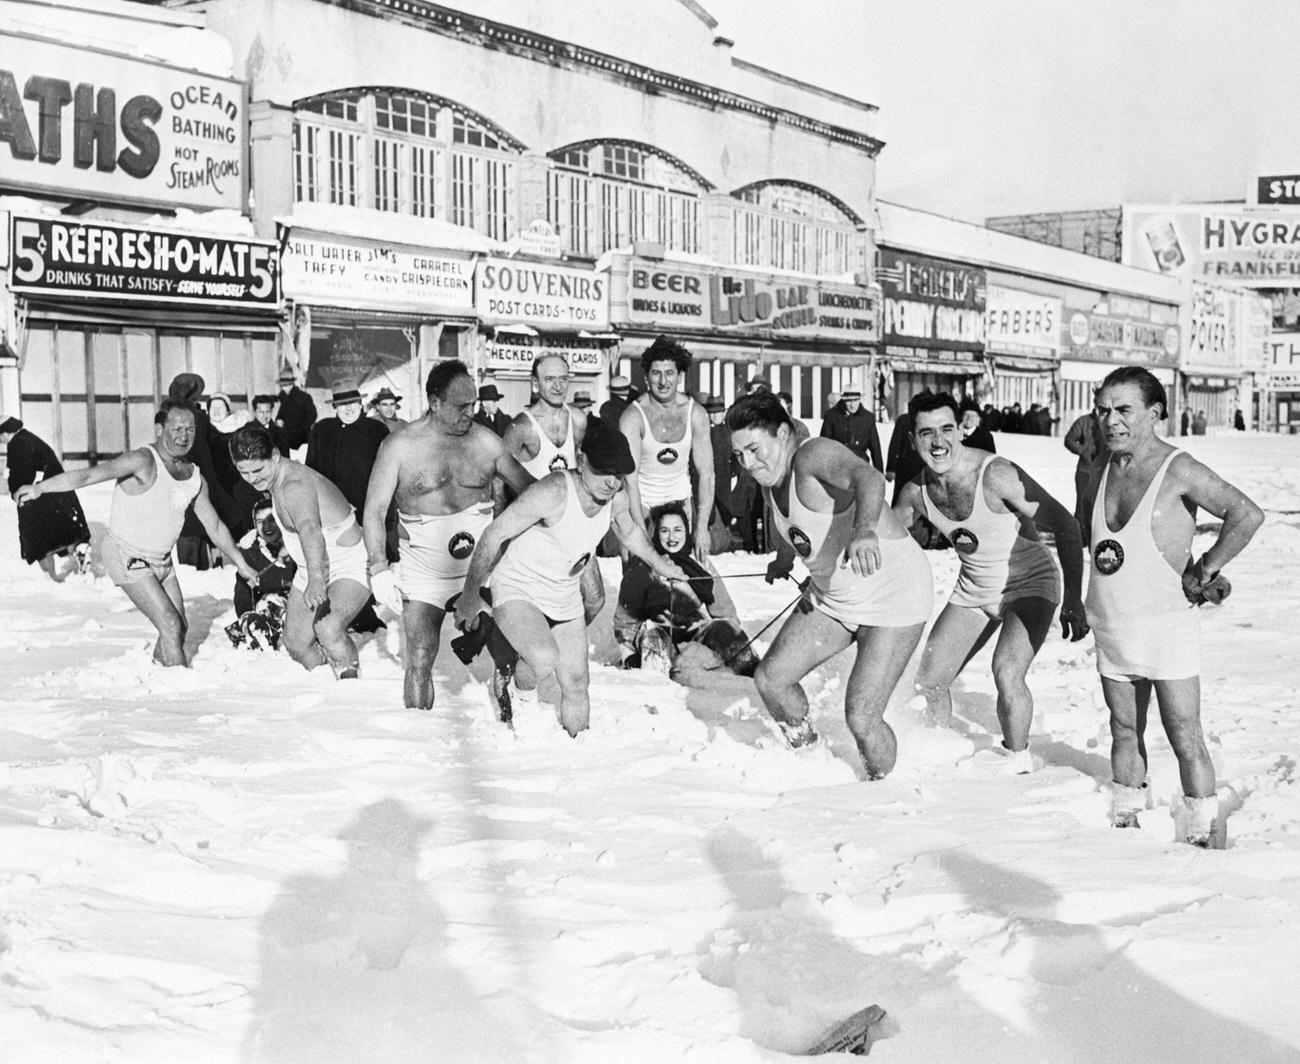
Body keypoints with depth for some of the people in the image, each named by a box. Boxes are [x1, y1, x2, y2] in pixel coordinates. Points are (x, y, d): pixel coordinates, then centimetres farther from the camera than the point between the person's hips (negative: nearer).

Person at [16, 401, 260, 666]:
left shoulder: (195, 477, 1)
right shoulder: (143, 461, -21)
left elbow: (214, 526, 13)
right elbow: (89, 475, -33)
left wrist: (242, 565, 16)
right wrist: (40, 488, -43)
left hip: (162, 560, 8)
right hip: (128, 558, -8)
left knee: (178, 631, 10)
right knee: (170, 625, -14)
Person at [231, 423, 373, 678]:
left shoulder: (295, 486, -30)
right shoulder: (277, 480, 2)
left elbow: (310, 530, -49)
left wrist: (316, 580, -64)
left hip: (349, 568, -10)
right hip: (315, 568, 10)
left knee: (328, 629, -35)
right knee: (295, 643, 9)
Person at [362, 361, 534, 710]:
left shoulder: (485, 440, 2)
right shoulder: (399, 446, -5)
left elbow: (528, 488, 10)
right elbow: (374, 511, -5)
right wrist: (379, 568, -15)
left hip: (482, 563, 2)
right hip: (424, 570, -2)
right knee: (419, 659, -4)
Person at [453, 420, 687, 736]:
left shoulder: (617, 498, -8)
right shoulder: (554, 492, -30)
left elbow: (630, 531, 18)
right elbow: (495, 534, -26)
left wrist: (659, 564, 30)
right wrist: (471, 595, -21)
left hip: (565, 600, 7)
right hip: (517, 591, -7)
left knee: (576, 685, 9)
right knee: (545, 660, -33)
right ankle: (506, 678, 0)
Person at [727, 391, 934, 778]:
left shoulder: (814, 456, -26)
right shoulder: (773, 478, 1)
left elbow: (867, 478, -48)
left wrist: (864, 529, -69)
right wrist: (784, 559, 44)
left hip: (892, 595, -9)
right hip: (832, 598, 9)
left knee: (861, 719, -14)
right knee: (770, 678, 4)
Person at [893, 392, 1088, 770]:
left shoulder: (996, 475, -28)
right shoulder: (916, 491, -9)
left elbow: (1064, 524, -26)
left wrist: (1073, 598, -33)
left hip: (1029, 584, -6)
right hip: (974, 590, 6)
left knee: (1007, 673, -27)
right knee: (928, 680, 4)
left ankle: (1020, 765, -6)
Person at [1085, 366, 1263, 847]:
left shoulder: (1179, 470, -14)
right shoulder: (1105, 468, 6)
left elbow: (1247, 515, -20)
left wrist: (1203, 572, -14)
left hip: (1167, 628, -6)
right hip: (1112, 629, 6)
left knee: (1186, 740, -1)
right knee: (1125, 732, 15)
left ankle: (1204, 836, 8)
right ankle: (1125, 824, 26)